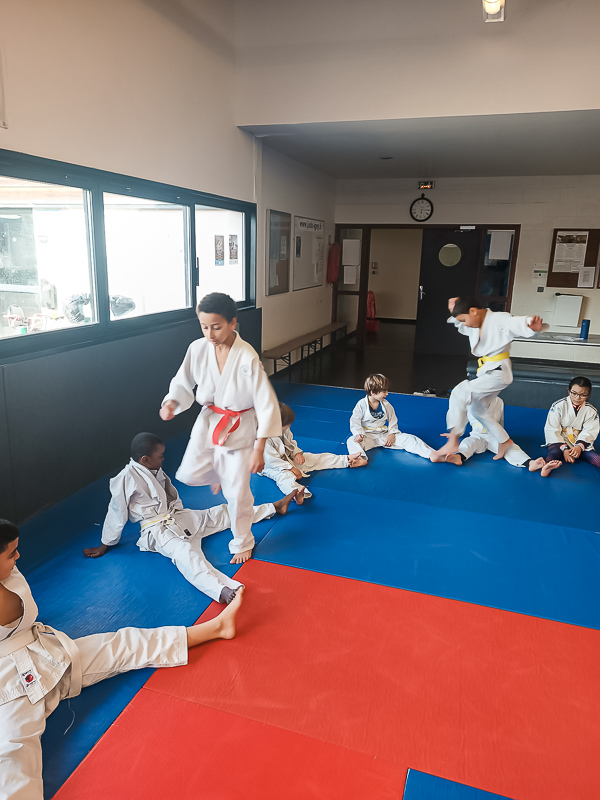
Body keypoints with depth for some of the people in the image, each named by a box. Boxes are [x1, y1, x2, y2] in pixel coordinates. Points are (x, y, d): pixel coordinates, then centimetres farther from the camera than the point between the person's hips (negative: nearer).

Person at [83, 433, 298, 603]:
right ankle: (222, 591, -67)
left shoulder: (155, 470, 7)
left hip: (179, 517, 9)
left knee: (224, 513, 8)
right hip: (159, 530, -9)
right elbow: (116, 513, -10)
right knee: (186, 553, -38)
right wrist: (105, 546, -2)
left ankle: (276, 506, 19)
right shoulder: (127, 479, -17)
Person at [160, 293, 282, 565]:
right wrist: (171, 403, -19)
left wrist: (259, 449, -18)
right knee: (189, 474, -3)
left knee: (237, 491, 4)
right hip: (209, 421, 4)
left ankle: (242, 543, 30)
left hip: (240, 428, -4)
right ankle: (219, 473, 34)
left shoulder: (248, 358, -24)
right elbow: (183, 382, 4)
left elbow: (266, 404, -19)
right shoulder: (197, 349, -12)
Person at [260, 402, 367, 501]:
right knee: (285, 475, -43)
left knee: (317, 458, 5)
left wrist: (297, 453, -5)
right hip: (273, 467, -9)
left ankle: (348, 460, 11)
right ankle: (295, 492, -78)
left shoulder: (284, 430, -2)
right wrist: (292, 469, -25)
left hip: (289, 458, 9)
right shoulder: (265, 439, -29)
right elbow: (272, 461, -28)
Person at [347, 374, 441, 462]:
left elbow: (393, 421, 9)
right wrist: (359, 434, -23)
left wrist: (392, 434, -7)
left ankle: (432, 455, -27)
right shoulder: (362, 405, -6)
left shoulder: (386, 405, 3)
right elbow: (355, 422, -6)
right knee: (352, 441, -34)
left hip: (386, 435, 3)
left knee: (409, 438, -17)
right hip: (369, 436, -2)